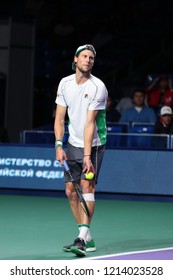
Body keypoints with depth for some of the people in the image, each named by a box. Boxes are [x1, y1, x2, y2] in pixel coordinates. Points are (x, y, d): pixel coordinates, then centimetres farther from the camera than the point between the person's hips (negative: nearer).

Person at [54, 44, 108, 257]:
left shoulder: (98, 87, -15)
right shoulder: (65, 83, 1)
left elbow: (90, 123, -21)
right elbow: (59, 118, 3)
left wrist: (87, 155, -25)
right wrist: (59, 145, -10)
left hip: (93, 145, -6)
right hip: (73, 144, 6)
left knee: (87, 186, -17)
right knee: (71, 191, 4)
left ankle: (82, 239, -23)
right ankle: (87, 239, 14)